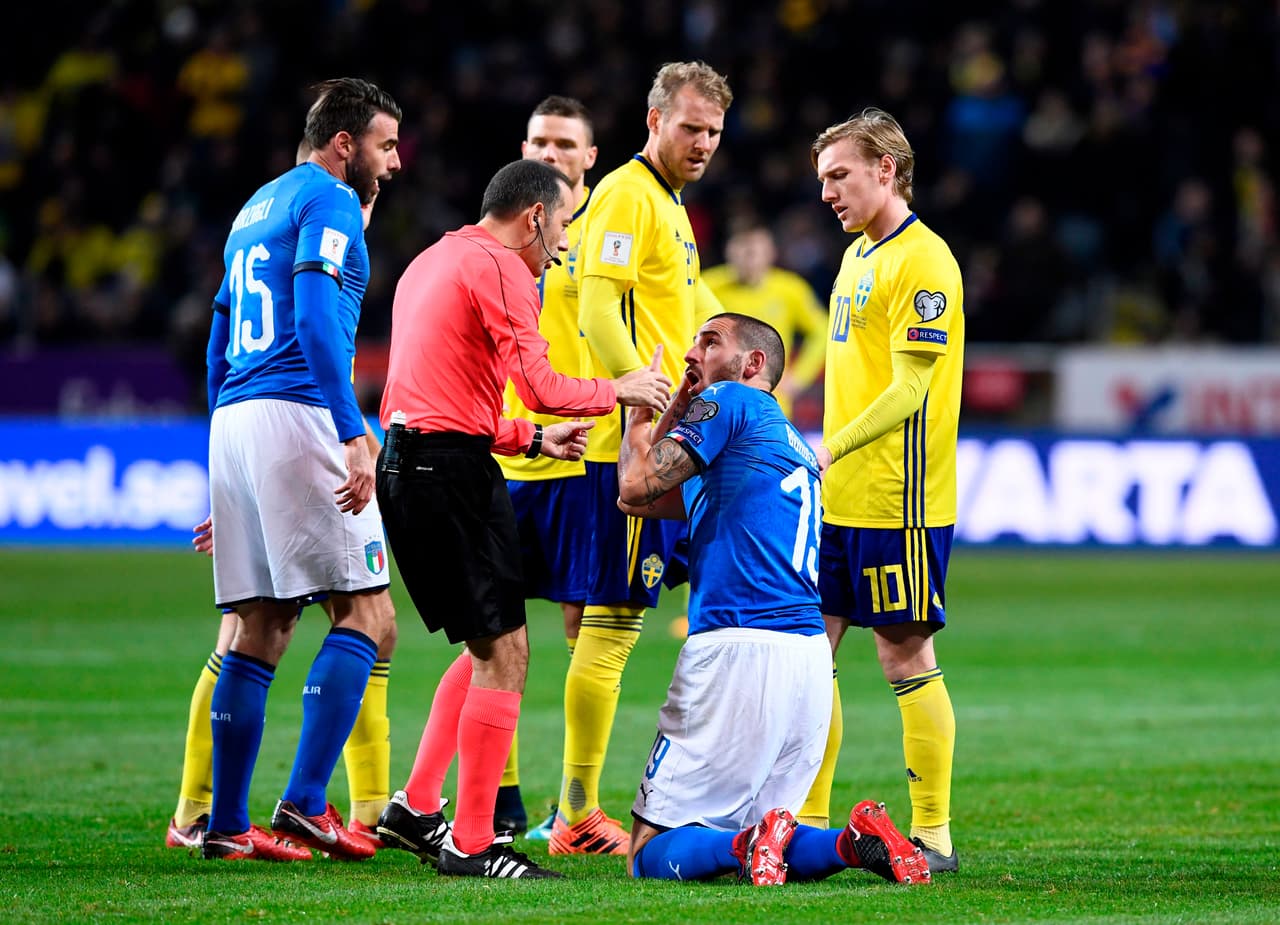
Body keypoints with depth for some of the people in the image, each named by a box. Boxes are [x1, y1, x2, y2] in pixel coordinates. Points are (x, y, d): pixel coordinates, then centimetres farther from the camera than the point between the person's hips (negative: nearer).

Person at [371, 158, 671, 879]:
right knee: (503, 654, -6)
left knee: (487, 648, 19)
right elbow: (541, 386, -15)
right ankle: (471, 843, -5)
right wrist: (618, 391, 1)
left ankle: (415, 808, 18)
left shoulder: (432, 263, 23)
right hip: (453, 472, -10)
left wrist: (534, 439, 26)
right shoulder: (499, 267, -8)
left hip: (405, 464, 10)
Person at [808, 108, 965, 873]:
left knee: (906, 658, -3)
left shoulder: (922, 262, -13)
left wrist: (830, 449, -26)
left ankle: (933, 836, 3)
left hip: (897, 502, -9)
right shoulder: (859, 255, 16)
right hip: (837, 496, 9)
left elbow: (909, 391, -19)